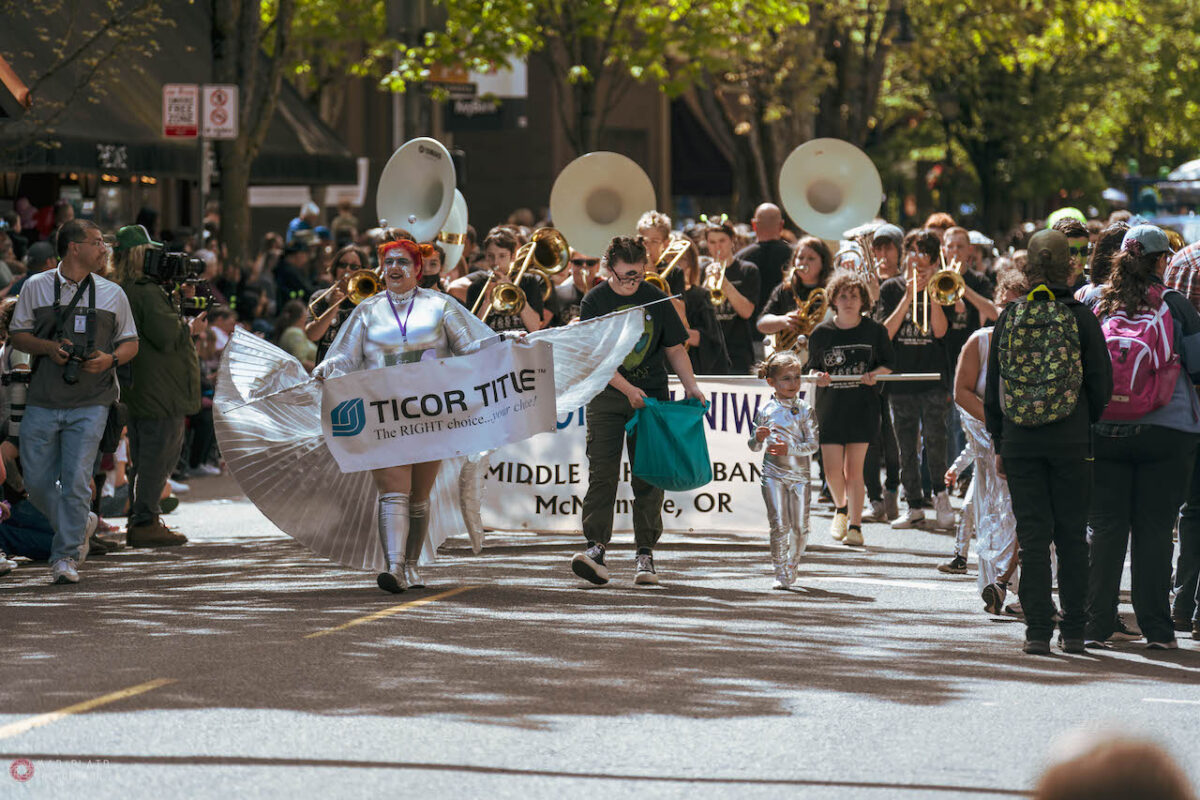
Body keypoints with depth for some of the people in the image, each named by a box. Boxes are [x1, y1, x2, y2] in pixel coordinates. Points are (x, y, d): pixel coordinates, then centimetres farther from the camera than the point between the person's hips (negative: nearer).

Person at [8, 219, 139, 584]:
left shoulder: (112, 294, 9)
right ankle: (77, 528, 29)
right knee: (38, 481, 4)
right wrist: (49, 348, -11)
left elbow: (130, 343, 13)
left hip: (90, 404, -1)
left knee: (76, 481, -10)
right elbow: (18, 335, 7)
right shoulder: (36, 288, 6)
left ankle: (66, 557, -3)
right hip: (43, 401, 1)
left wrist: (110, 358, -8)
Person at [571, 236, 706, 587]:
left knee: (648, 477, 1)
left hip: (650, 397, 2)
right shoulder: (595, 301, -3)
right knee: (602, 474, -9)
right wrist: (627, 389, -17)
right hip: (607, 398, -2)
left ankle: (645, 554, 5)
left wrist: (691, 386, -2)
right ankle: (596, 548, -12)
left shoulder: (656, 299, 3)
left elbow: (674, 348, 10)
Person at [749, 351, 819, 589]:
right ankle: (780, 574, -3)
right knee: (779, 525, -9)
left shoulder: (804, 410, 2)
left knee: (800, 527, 3)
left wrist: (789, 448, -18)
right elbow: (754, 447, 10)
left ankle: (792, 567, 25)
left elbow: (813, 443, -4)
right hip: (773, 473, -1)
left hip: (800, 473, 1)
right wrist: (758, 438, -13)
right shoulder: (765, 411, 3)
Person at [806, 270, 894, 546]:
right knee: (833, 470, -3)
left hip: (862, 408, -1)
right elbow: (812, 367, 9)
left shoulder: (875, 331, 0)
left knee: (854, 469, -6)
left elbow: (887, 365, 8)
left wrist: (874, 374, -13)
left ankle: (855, 525, 3)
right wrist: (818, 376, -13)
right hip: (830, 407, 1)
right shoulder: (821, 333, 2)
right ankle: (841, 508, 28)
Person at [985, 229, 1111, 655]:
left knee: (1032, 534, 4)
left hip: (1019, 439, 1)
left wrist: (999, 444, 13)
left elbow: (993, 388, 5)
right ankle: (1073, 631, 10)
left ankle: (1038, 631, 0)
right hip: (1070, 439, -1)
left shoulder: (1010, 317, 1)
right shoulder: (1080, 317, -5)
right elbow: (1101, 384, -4)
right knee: (1072, 535, 8)